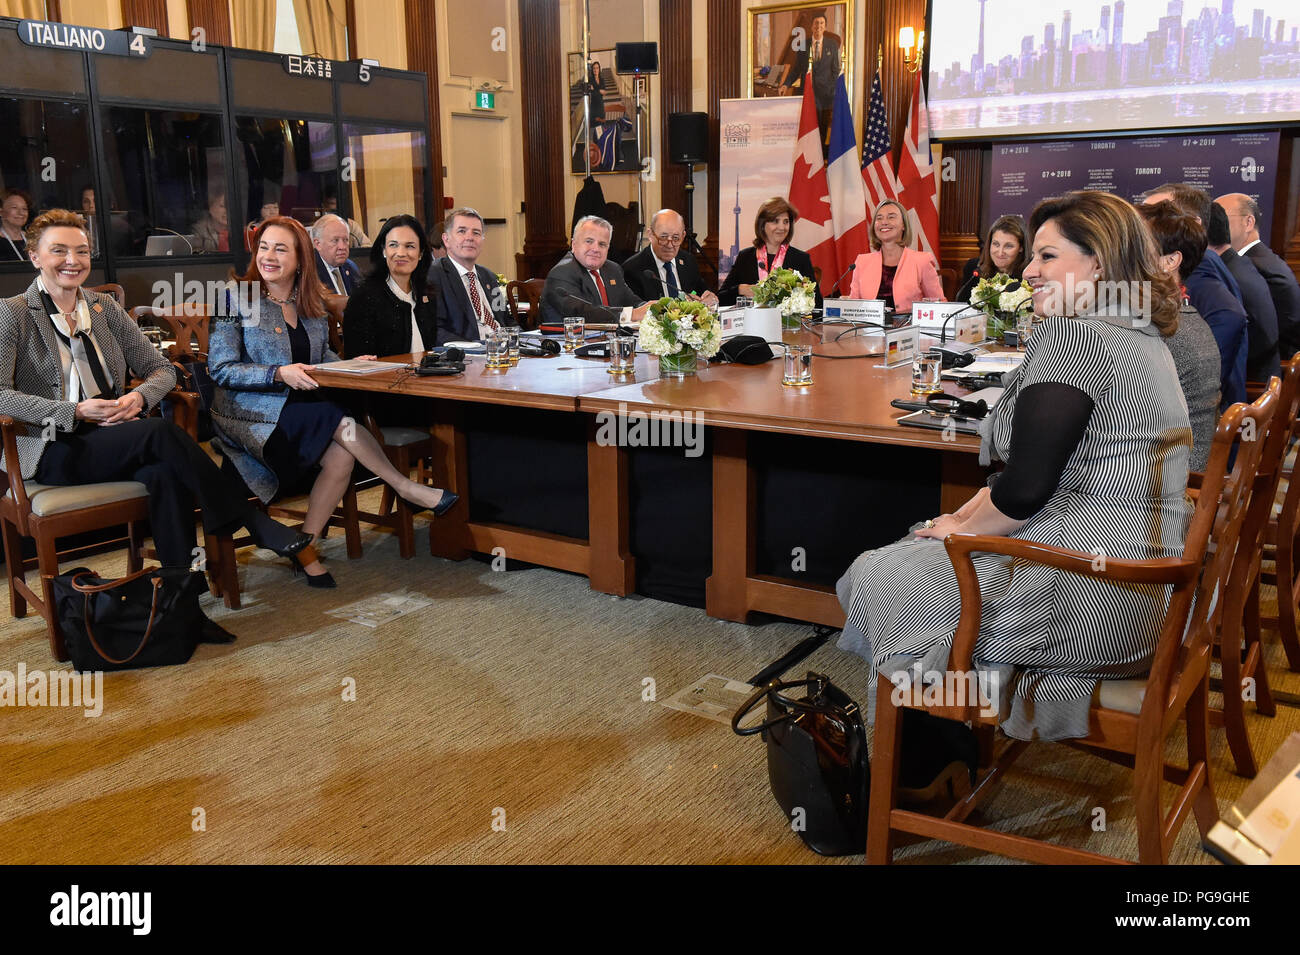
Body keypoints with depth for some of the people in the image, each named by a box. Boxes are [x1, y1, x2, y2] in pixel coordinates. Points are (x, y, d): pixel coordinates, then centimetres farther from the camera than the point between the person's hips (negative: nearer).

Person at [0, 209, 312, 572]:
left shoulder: (104, 307, 16)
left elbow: (162, 370, 14)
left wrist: (139, 397, -9)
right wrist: (76, 411, -20)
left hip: (112, 438, 4)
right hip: (52, 453, -4)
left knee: (164, 471, -33)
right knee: (161, 431, -31)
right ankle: (254, 521, -27)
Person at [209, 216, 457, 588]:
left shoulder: (311, 305, 14)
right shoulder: (237, 301, -2)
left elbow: (322, 355, 22)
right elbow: (221, 369, -7)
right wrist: (280, 374, -21)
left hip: (303, 410, 5)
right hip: (250, 414, -5)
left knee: (341, 453, -27)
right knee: (342, 423, -30)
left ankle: (306, 546, -14)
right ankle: (406, 488, -13)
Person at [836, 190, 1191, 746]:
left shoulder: (1070, 336, -18)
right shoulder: (1143, 337, 14)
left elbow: (1028, 487, -23)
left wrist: (963, 528, -4)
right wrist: (971, 511, 10)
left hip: (1090, 603, -11)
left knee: (879, 578, 4)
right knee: (915, 551, 21)